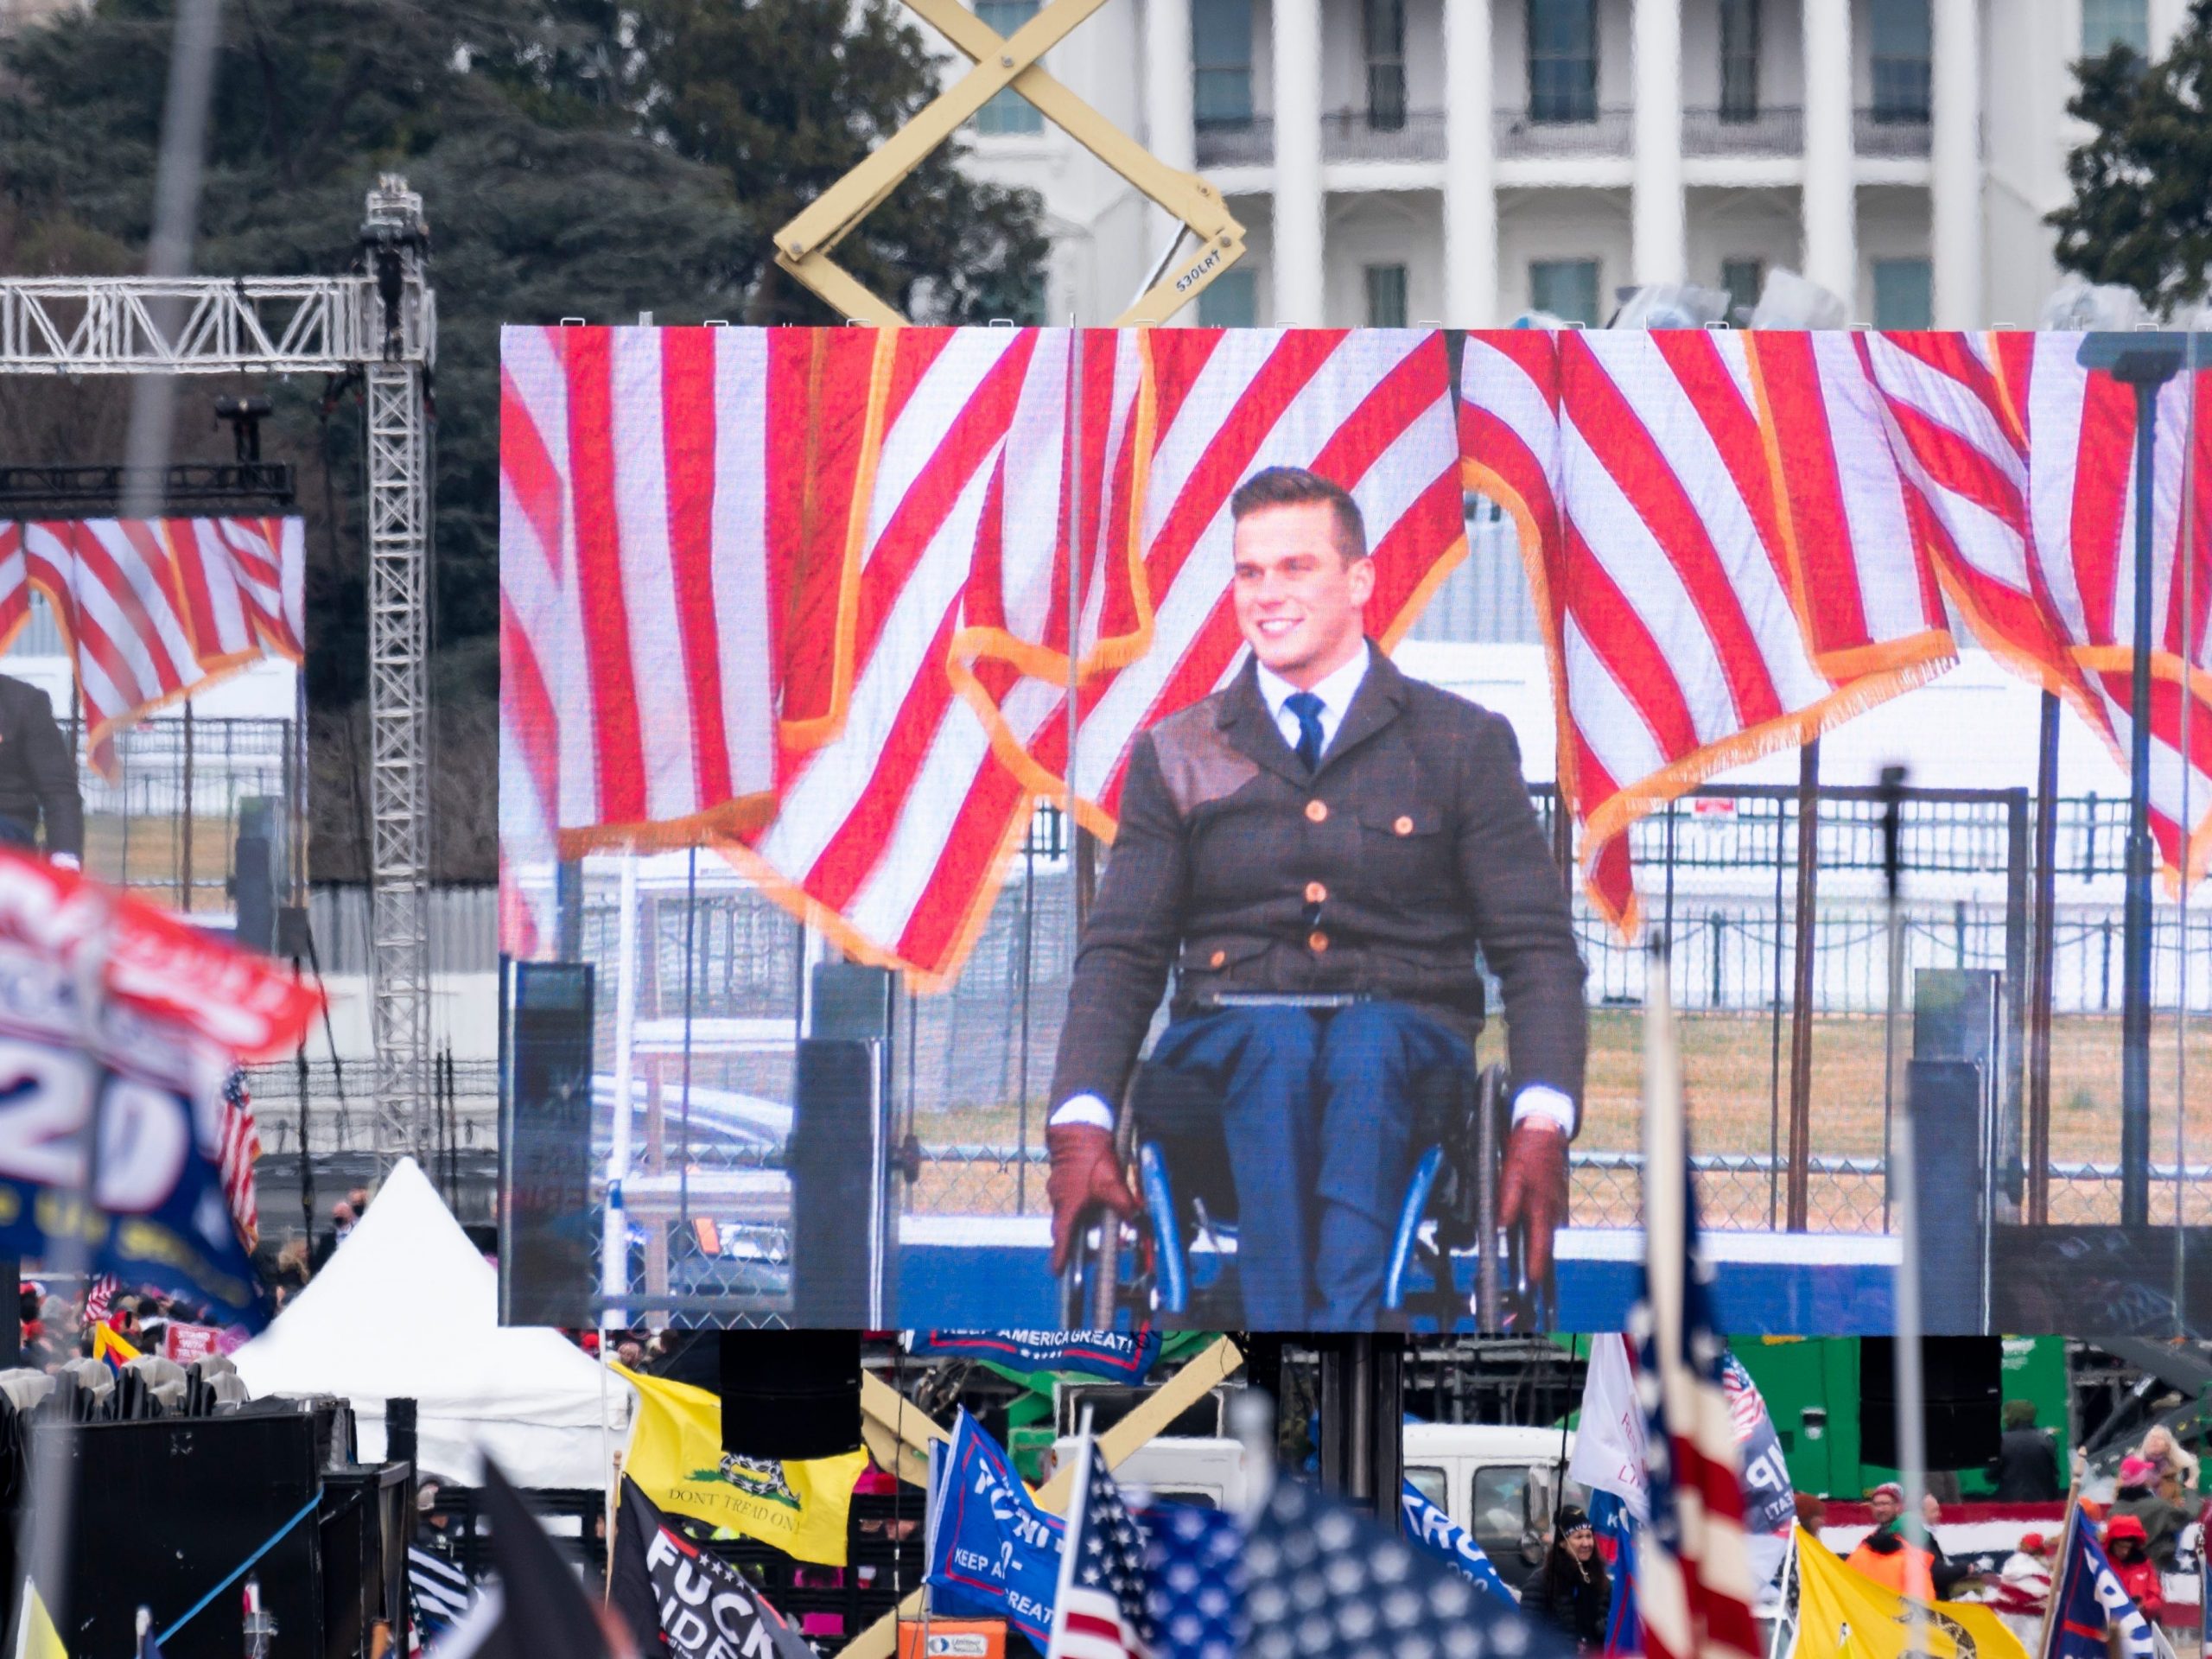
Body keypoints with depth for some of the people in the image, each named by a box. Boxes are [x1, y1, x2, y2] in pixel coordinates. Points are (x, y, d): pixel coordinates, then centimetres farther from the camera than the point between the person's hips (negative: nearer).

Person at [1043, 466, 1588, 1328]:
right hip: (1224, 1049, 1)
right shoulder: (1175, 757, 16)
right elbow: (1119, 956, 9)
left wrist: (1543, 1124, -13)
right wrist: (1080, 1127, -10)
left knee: (1368, 1043, -37)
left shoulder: (1464, 745, 11)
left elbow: (1537, 949, 5)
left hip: (1407, 1039, -1)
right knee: (1280, 1042, -36)